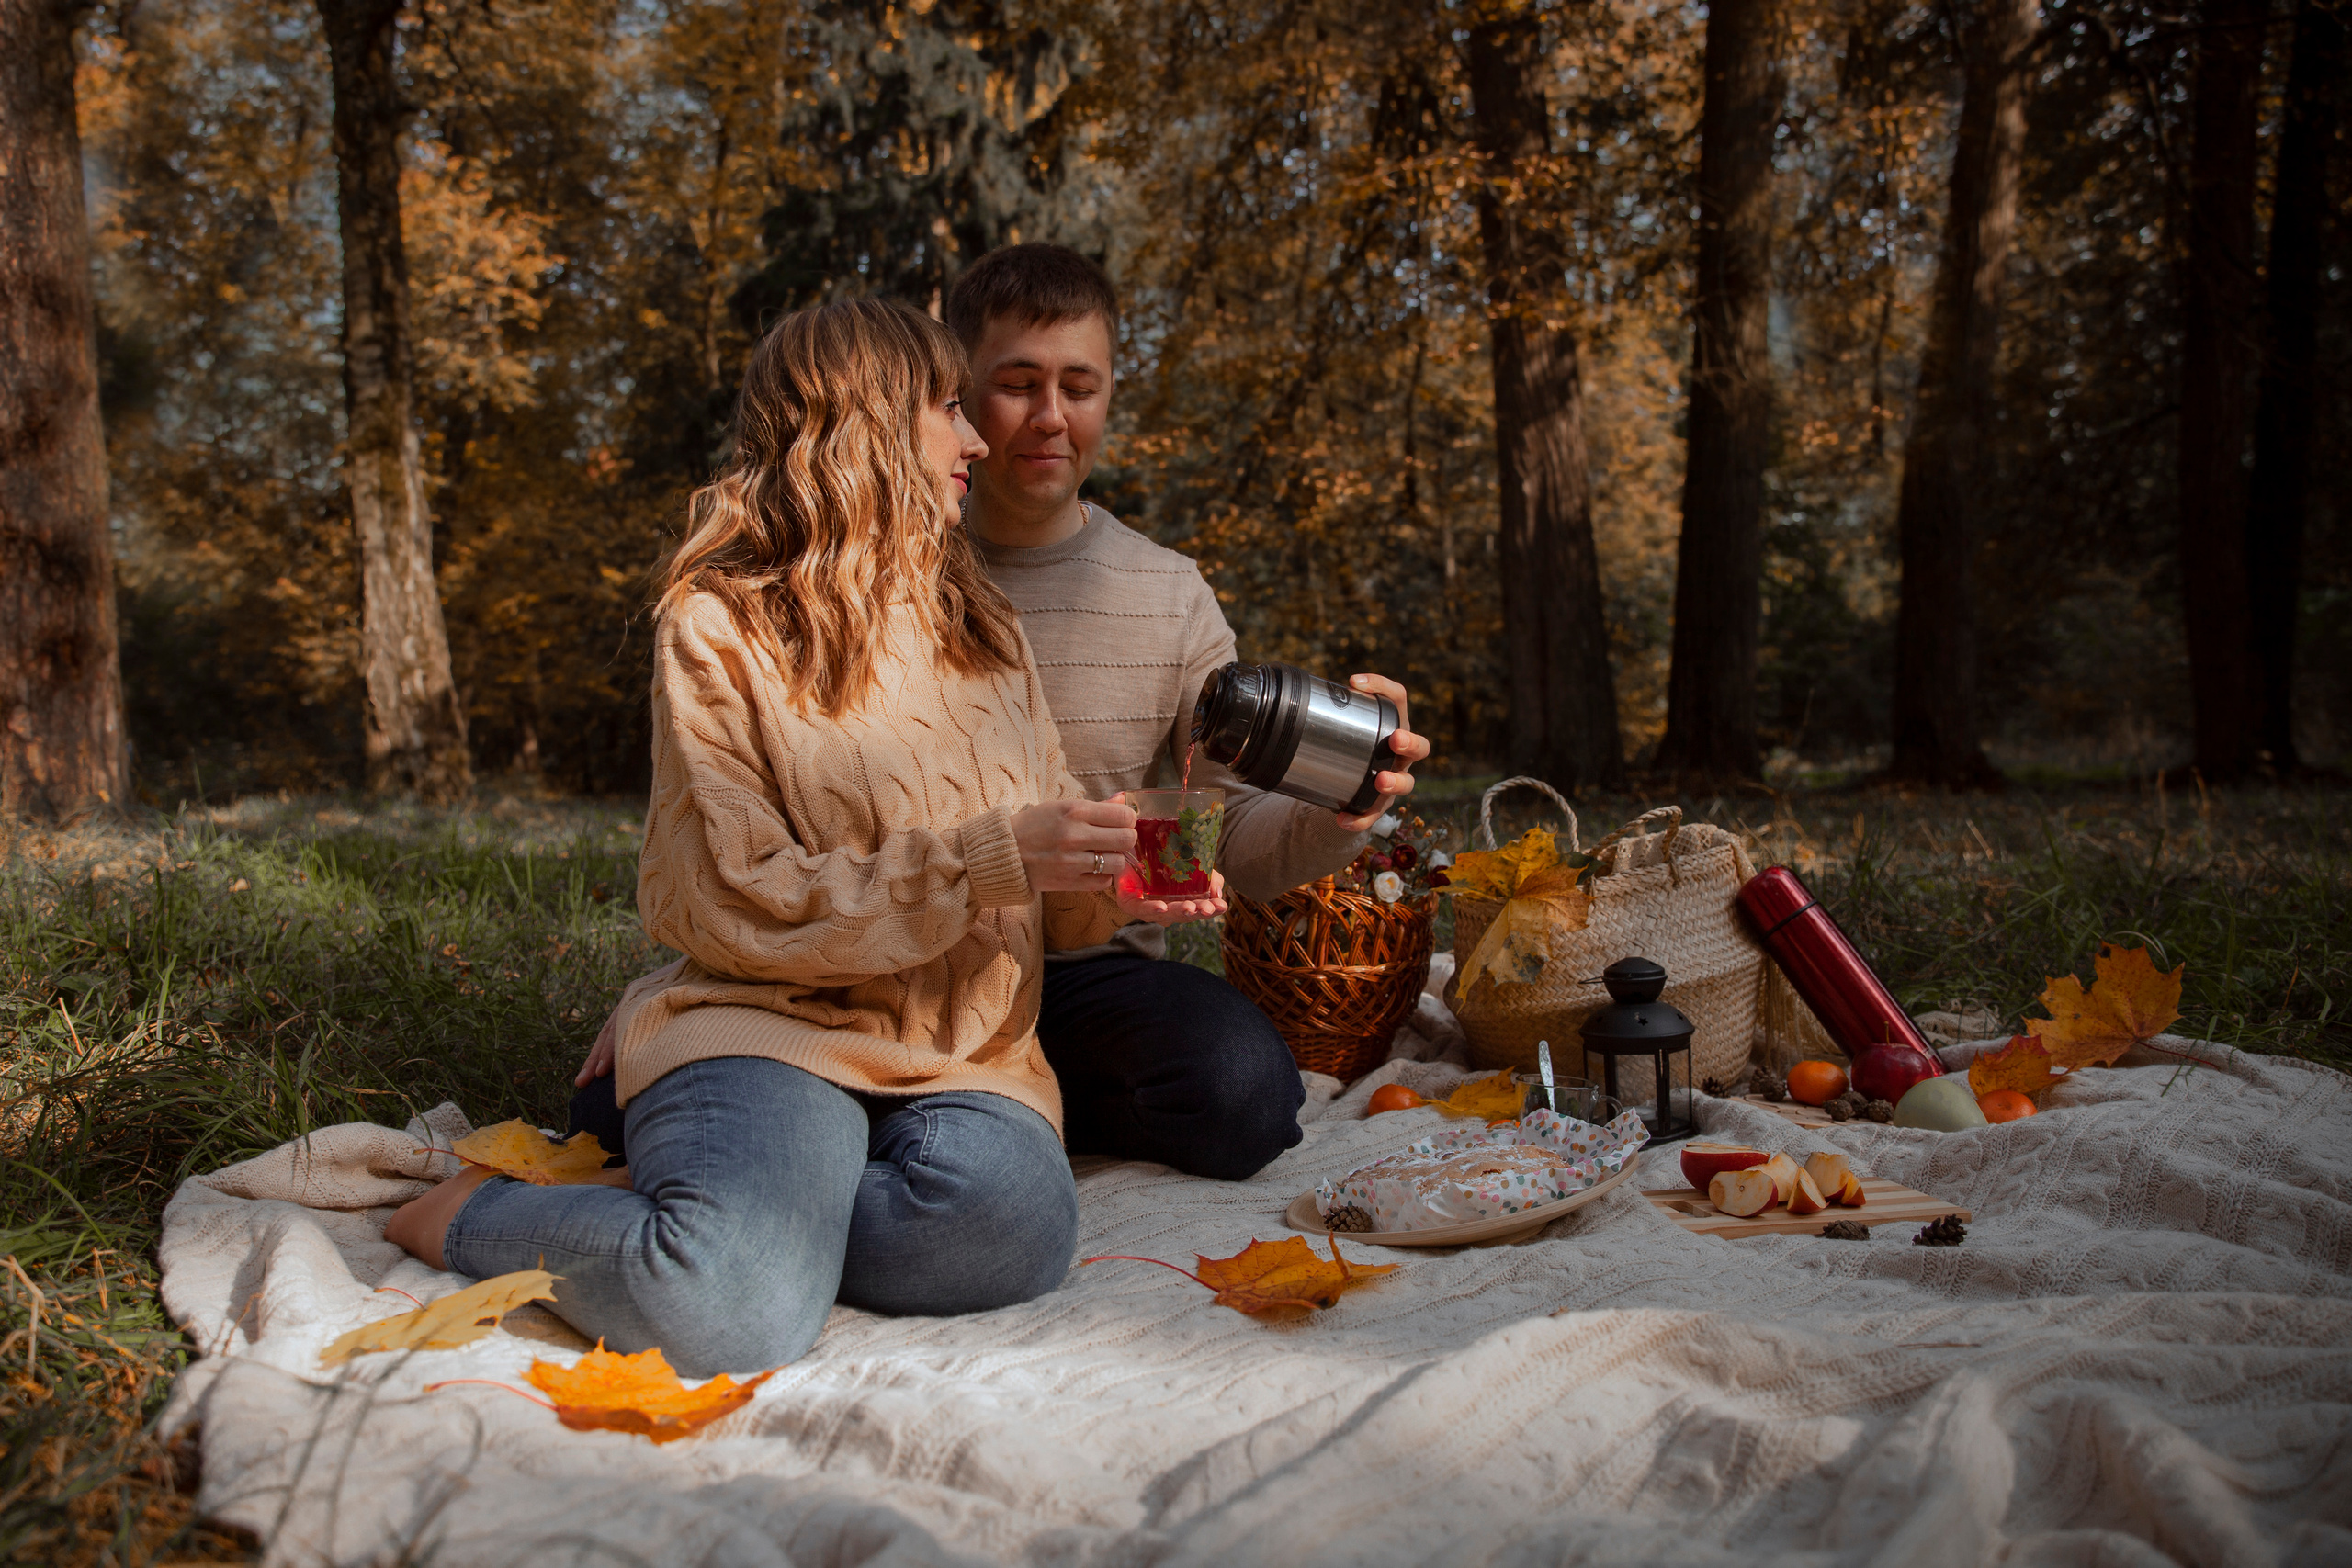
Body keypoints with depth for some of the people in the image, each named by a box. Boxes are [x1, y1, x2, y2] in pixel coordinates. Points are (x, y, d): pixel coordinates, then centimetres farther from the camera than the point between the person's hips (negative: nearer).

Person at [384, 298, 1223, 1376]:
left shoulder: (982, 628, 19)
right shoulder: (719, 627, 0)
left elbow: (1040, 899, 21)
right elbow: (735, 901, -9)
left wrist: (1110, 890, -3)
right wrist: (988, 857, -16)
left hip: (961, 1052, 4)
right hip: (769, 1020, -4)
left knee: (1008, 1230, -32)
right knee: (731, 1320, -33)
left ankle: (718, 1214, -6)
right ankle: (474, 1213, -1)